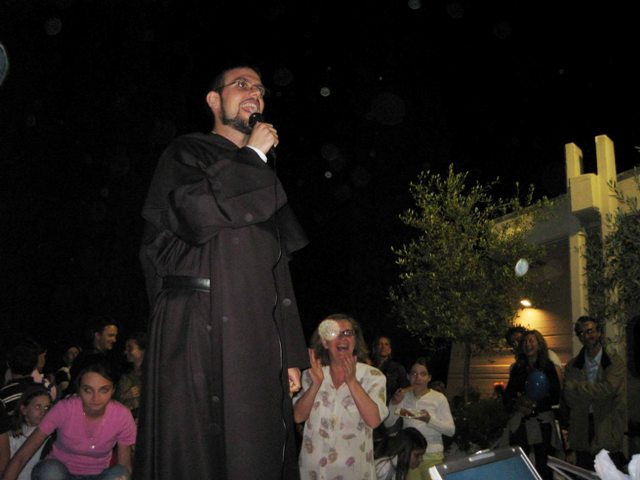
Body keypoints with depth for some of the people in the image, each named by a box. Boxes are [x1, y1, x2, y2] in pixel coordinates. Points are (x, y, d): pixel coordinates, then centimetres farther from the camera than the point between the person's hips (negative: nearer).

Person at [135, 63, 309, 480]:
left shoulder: (263, 181, 25)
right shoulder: (187, 153, 8)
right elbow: (196, 211, -16)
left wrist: (290, 352, 11)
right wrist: (253, 156, -3)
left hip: (256, 334, 6)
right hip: (198, 327, -6)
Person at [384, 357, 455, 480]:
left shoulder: (439, 398, -7)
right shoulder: (404, 396, 4)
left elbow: (451, 430, -12)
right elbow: (388, 424, -1)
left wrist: (429, 420, -27)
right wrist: (394, 403, -18)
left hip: (432, 456, -3)